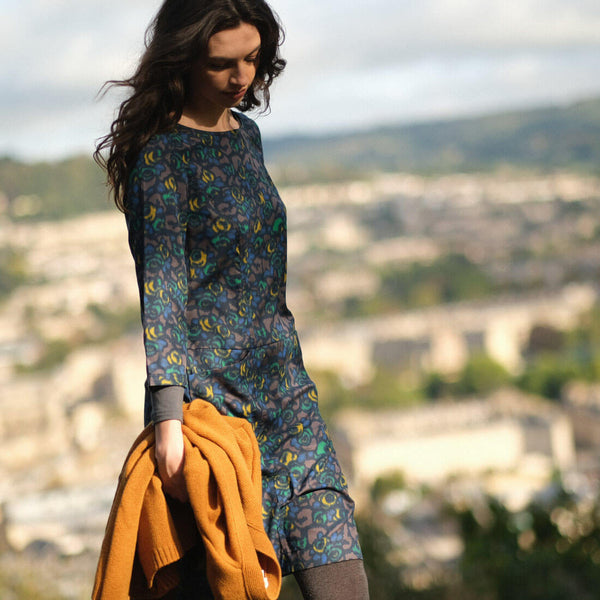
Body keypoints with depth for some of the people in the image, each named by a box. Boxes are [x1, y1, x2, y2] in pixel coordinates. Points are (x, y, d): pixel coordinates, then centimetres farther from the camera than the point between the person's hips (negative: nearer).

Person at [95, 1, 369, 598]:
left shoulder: (246, 135, 14)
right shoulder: (161, 155, -9)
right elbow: (161, 291, -17)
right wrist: (168, 415, -25)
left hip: (285, 389, 7)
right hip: (212, 395, -7)